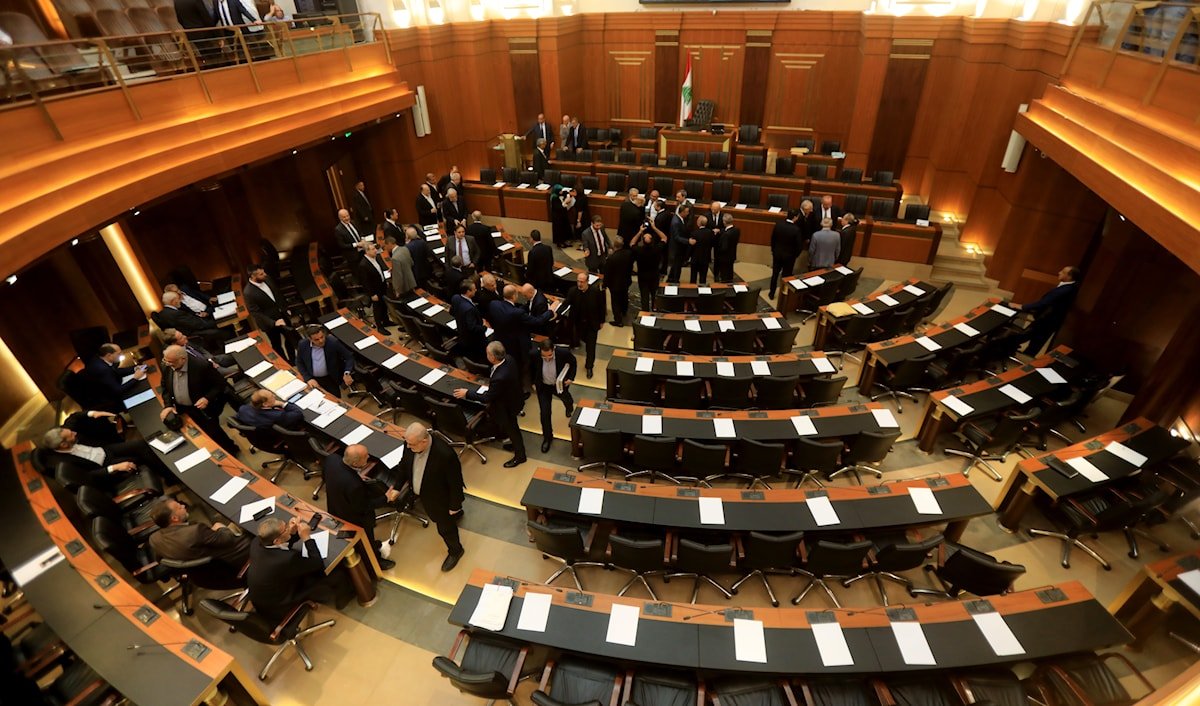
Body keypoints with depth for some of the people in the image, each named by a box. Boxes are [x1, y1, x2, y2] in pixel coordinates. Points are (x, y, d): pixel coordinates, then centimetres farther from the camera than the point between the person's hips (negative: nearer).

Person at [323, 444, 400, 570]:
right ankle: (375, 561, 53)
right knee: (366, 538, 26)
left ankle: (371, 544, 63)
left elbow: (325, 477, -2)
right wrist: (386, 498, -18)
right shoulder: (354, 485, -46)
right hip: (354, 519, -6)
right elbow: (363, 507, -25)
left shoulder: (332, 458, -27)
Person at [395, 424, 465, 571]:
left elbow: (455, 482, -28)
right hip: (422, 493, 7)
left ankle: (455, 551, 49)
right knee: (435, 517, 35)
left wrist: (454, 506, -16)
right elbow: (404, 464, -1)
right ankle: (455, 515, 69)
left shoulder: (445, 454, -43)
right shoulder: (410, 444, -25)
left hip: (440, 498, -6)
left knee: (445, 527, 18)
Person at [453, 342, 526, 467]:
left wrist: (467, 393, -18)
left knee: (510, 429, 18)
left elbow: (486, 398, -28)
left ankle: (519, 456, 42)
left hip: (507, 406, -7)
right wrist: (491, 382, 1)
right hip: (513, 397, 7)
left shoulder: (499, 378, -43)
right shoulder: (508, 358, -19)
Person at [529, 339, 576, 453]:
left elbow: (574, 362, -10)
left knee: (566, 400, 31)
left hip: (560, 384, 1)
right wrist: (533, 382, 2)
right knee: (544, 413, -1)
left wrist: (571, 378, -12)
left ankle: (569, 407, 70)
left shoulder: (563, 352, -34)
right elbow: (531, 367, -4)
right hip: (543, 386, 0)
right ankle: (547, 438, 23)